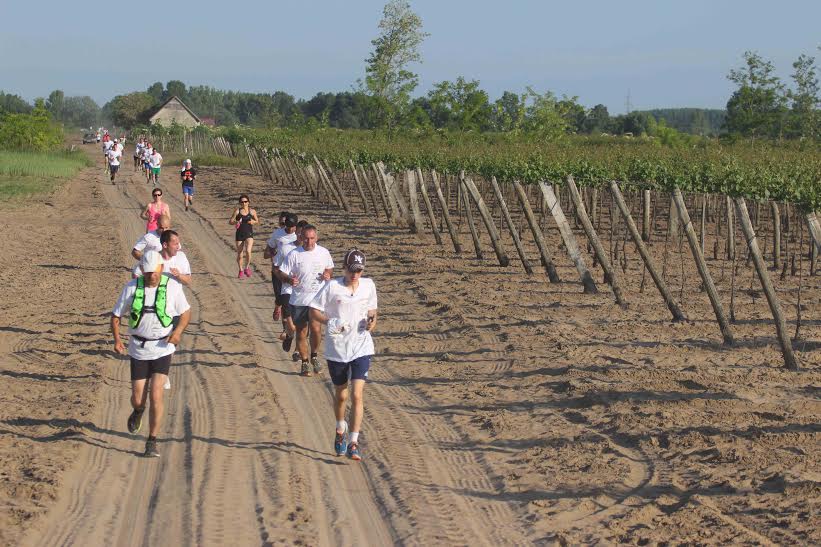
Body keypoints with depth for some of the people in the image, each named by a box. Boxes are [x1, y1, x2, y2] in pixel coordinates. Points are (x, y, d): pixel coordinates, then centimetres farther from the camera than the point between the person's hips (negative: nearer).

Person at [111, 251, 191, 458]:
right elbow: (115, 315, 1)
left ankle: (152, 443, -1)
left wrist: (178, 331, -16)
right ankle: (138, 411, 44)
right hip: (138, 350, 1)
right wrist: (116, 339, -15)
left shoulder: (173, 287, -9)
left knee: (155, 395, -13)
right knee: (137, 399, 4)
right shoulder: (131, 288, -7)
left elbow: (186, 312, 3)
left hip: (162, 349, -1)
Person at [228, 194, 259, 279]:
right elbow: (230, 221, -1)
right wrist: (235, 222, -21)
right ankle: (241, 270, 30)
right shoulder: (237, 211, -3)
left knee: (248, 251, -23)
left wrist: (253, 222, -9)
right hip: (239, 234, 1)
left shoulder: (252, 211, -1)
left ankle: (247, 267, 0)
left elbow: (257, 221, 13)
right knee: (240, 255, 7)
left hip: (249, 234, -1)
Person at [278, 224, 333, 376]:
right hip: (298, 300, 0)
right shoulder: (294, 254, -7)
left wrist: (328, 274, -6)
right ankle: (304, 362, 26)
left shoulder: (324, 253, 1)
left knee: (316, 328, -17)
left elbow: (330, 268, 17)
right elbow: (282, 273, -4)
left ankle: (314, 356, 9)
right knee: (301, 332, 8)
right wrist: (289, 279, -26)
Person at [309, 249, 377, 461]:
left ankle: (353, 443, -9)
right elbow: (314, 311, -4)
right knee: (340, 395, 14)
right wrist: (329, 322, -21)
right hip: (336, 348, 0)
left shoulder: (368, 285, 2)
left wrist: (372, 320, -6)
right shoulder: (332, 286, -7)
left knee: (357, 395, -13)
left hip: (361, 348, 0)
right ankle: (340, 430, 42)